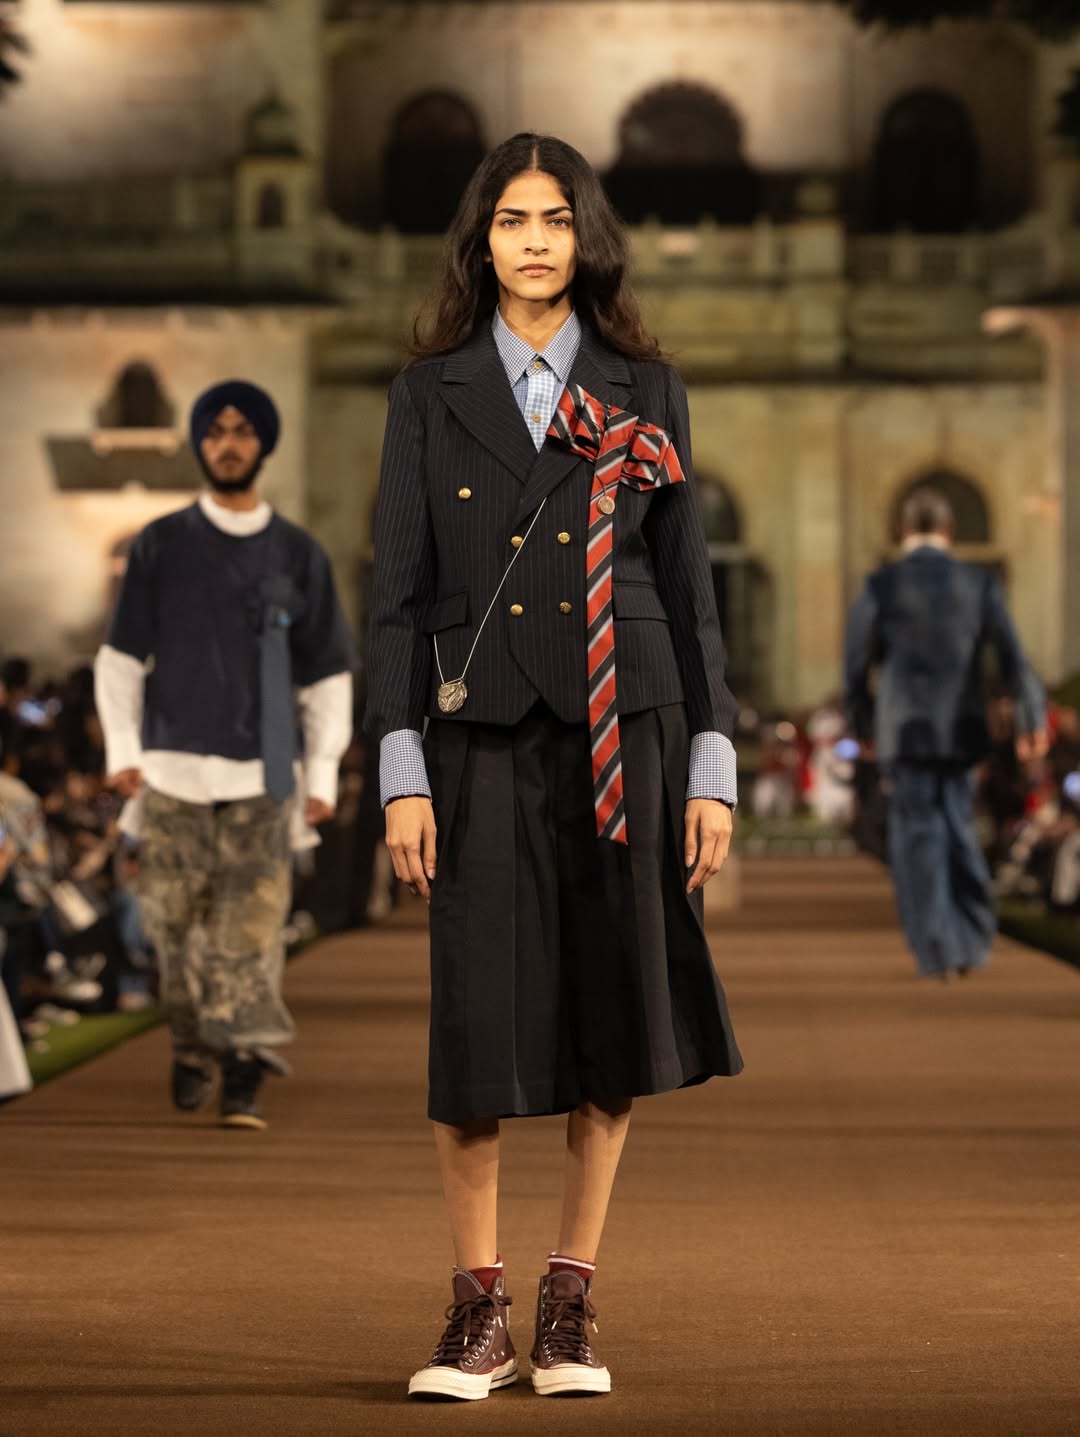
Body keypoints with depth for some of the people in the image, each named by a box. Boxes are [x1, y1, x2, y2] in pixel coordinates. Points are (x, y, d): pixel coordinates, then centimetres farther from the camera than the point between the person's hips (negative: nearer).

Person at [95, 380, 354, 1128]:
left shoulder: (298, 554, 8)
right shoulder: (162, 546, 7)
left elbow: (326, 674, 11)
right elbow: (122, 655, 8)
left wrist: (324, 770, 5)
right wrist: (122, 747, -1)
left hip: (262, 773, 0)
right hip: (173, 769, 1)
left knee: (253, 926, -9)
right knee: (178, 923, 1)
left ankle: (245, 1072, -11)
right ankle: (192, 1051, 17)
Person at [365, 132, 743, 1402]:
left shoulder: (644, 392, 8)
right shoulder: (431, 394, 6)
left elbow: (687, 582, 8)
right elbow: (398, 590, 3)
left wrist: (712, 766, 2)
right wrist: (400, 772, -5)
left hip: (624, 726, 1)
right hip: (483, 733, -1)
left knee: (613, 1011, 2)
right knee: (477, 1016, -4)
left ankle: (570, 1307, 13)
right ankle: (478, 1309, 8)